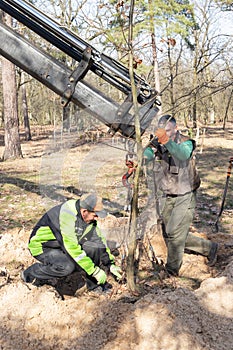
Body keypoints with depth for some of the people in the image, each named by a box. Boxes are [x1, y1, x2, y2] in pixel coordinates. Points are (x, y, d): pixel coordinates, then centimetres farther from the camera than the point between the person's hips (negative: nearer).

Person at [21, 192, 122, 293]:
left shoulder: (89, 217, -8)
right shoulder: (66, 214, -33)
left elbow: (100, 240, 5)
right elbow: (72, 247, -35)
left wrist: (110, 265, 0)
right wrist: (94, 271, -31)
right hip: (42, 247, -7)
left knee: (96, 246, -13)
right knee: (68, 267, -34)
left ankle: (94, 284, 3)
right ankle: (29, 273, -10)